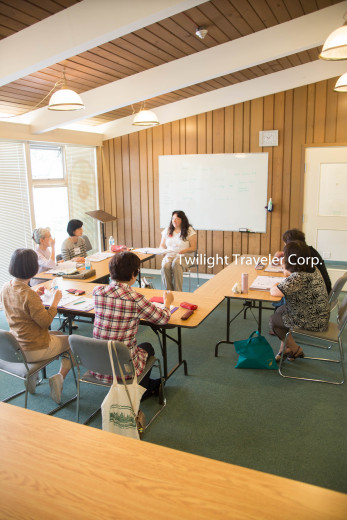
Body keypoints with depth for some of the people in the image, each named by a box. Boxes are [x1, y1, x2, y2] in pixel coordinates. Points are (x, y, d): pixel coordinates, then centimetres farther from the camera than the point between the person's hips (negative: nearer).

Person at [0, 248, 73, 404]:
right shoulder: (29, 294, -30)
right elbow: (45, 321, -23)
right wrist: (55, 301, -14)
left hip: (16, 346, 8)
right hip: (35, 349, -8)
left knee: (56, 334, 32)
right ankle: (60, 376, -1)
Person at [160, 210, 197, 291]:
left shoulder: (190, 231, 2)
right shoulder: (167, 230, 14)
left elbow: (193, 248, -2)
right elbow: (162, 245, 19)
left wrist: (184, 251, -22)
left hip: (185, 256, -3)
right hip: (169, 255, 3)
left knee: (176, 263, -38)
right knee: (165, 266, -33)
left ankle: (178, 292, -32)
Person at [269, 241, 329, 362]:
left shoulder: (298, 278, -32)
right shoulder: (312, 269, -2)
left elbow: (274, 292, -27)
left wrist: (274, 286, -7)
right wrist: (286, 268, 3)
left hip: (312, 323, -9)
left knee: (274, 320, 5)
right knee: (280, 310, 19)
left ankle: (295, 350, 22)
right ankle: (284, 348, 26)